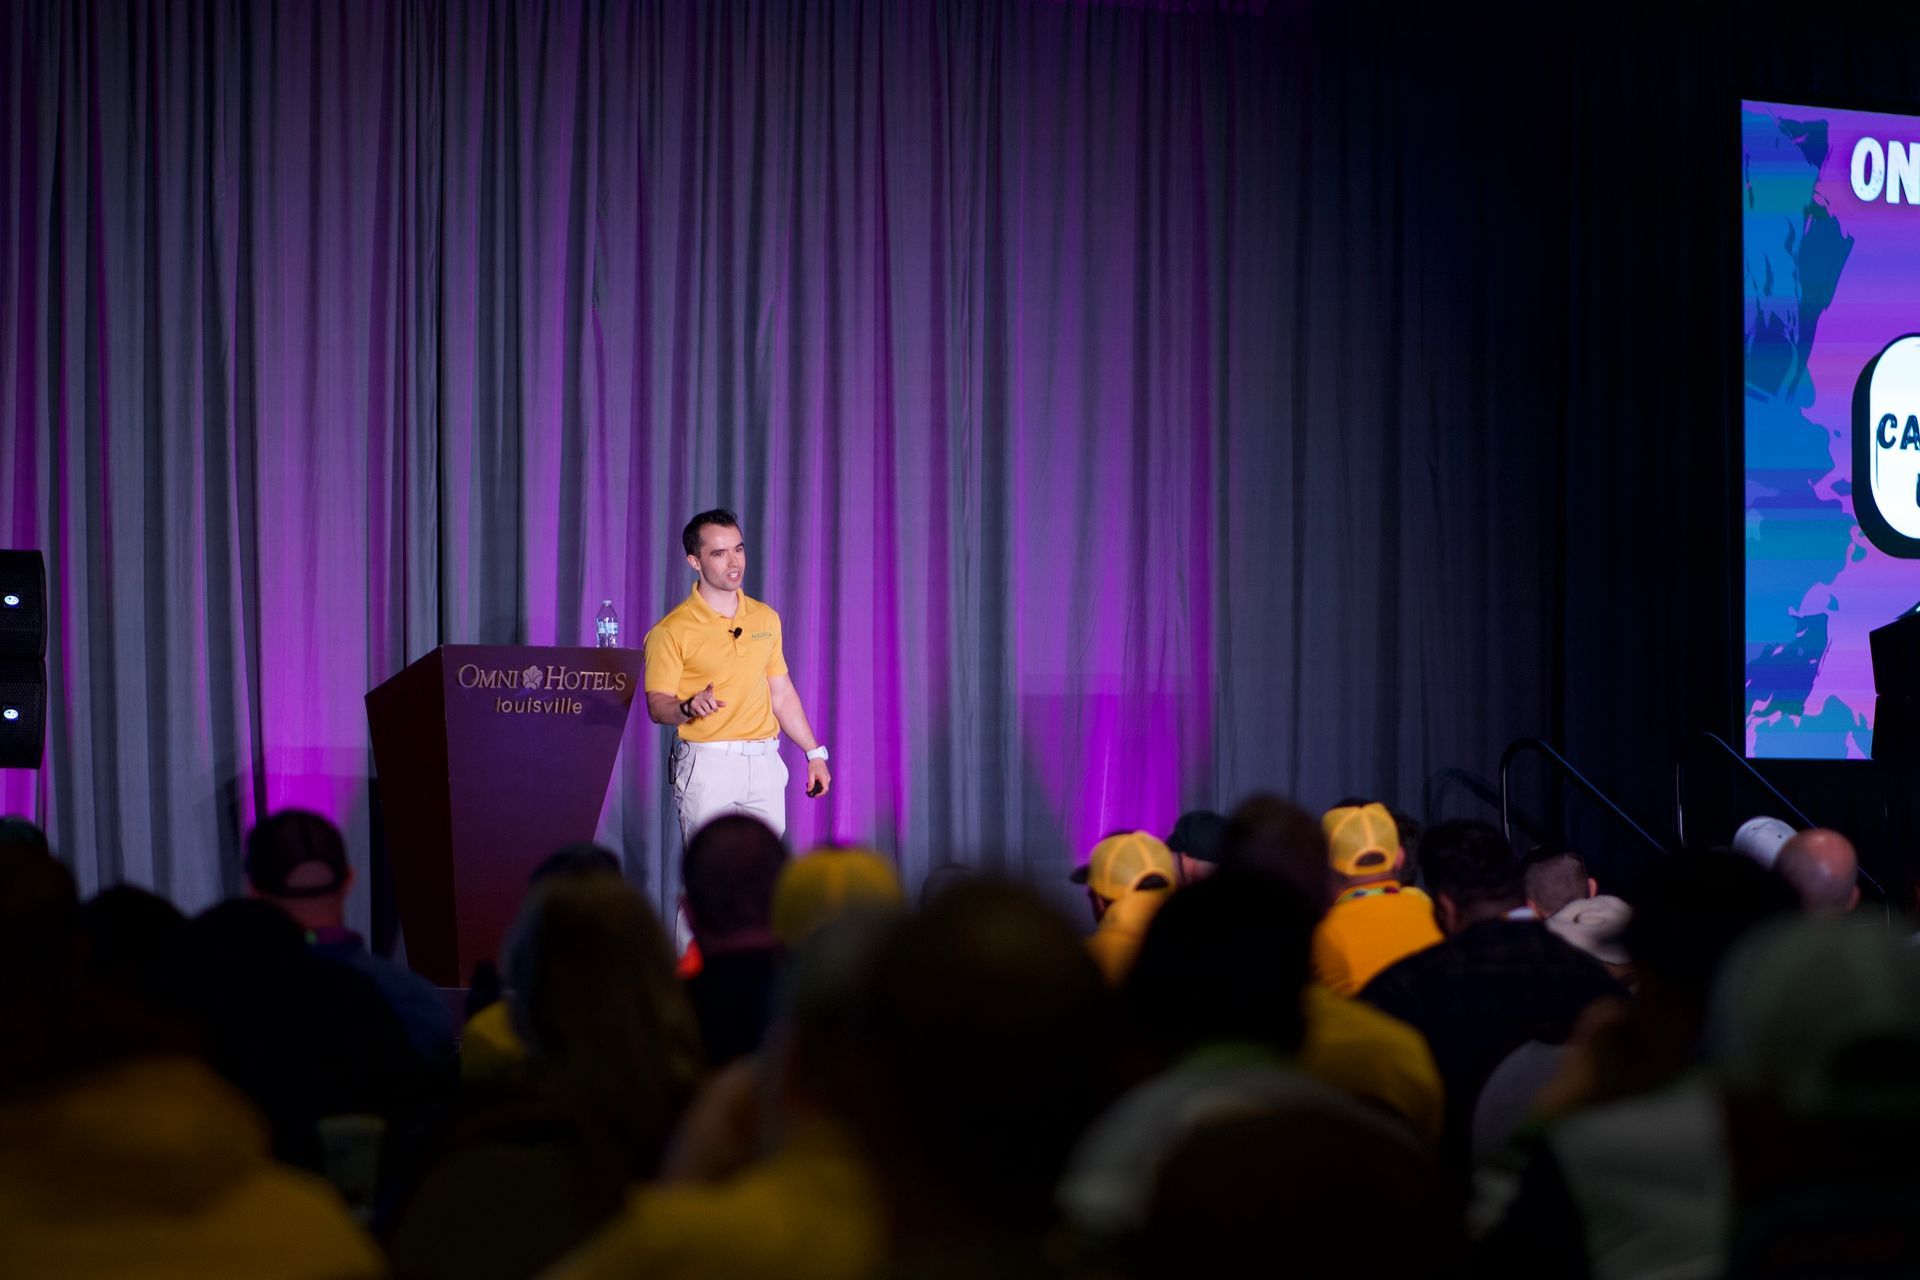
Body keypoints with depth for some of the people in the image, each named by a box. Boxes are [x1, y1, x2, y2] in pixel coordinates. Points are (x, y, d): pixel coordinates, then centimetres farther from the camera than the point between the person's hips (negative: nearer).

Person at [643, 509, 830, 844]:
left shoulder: (766, 618, 12)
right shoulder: (672, 630, -6)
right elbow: (657, 706, -9)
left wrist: (814, 753, 14)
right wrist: (688, 707, -30)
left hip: (764, 764, 5)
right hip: (707, 764, -5)